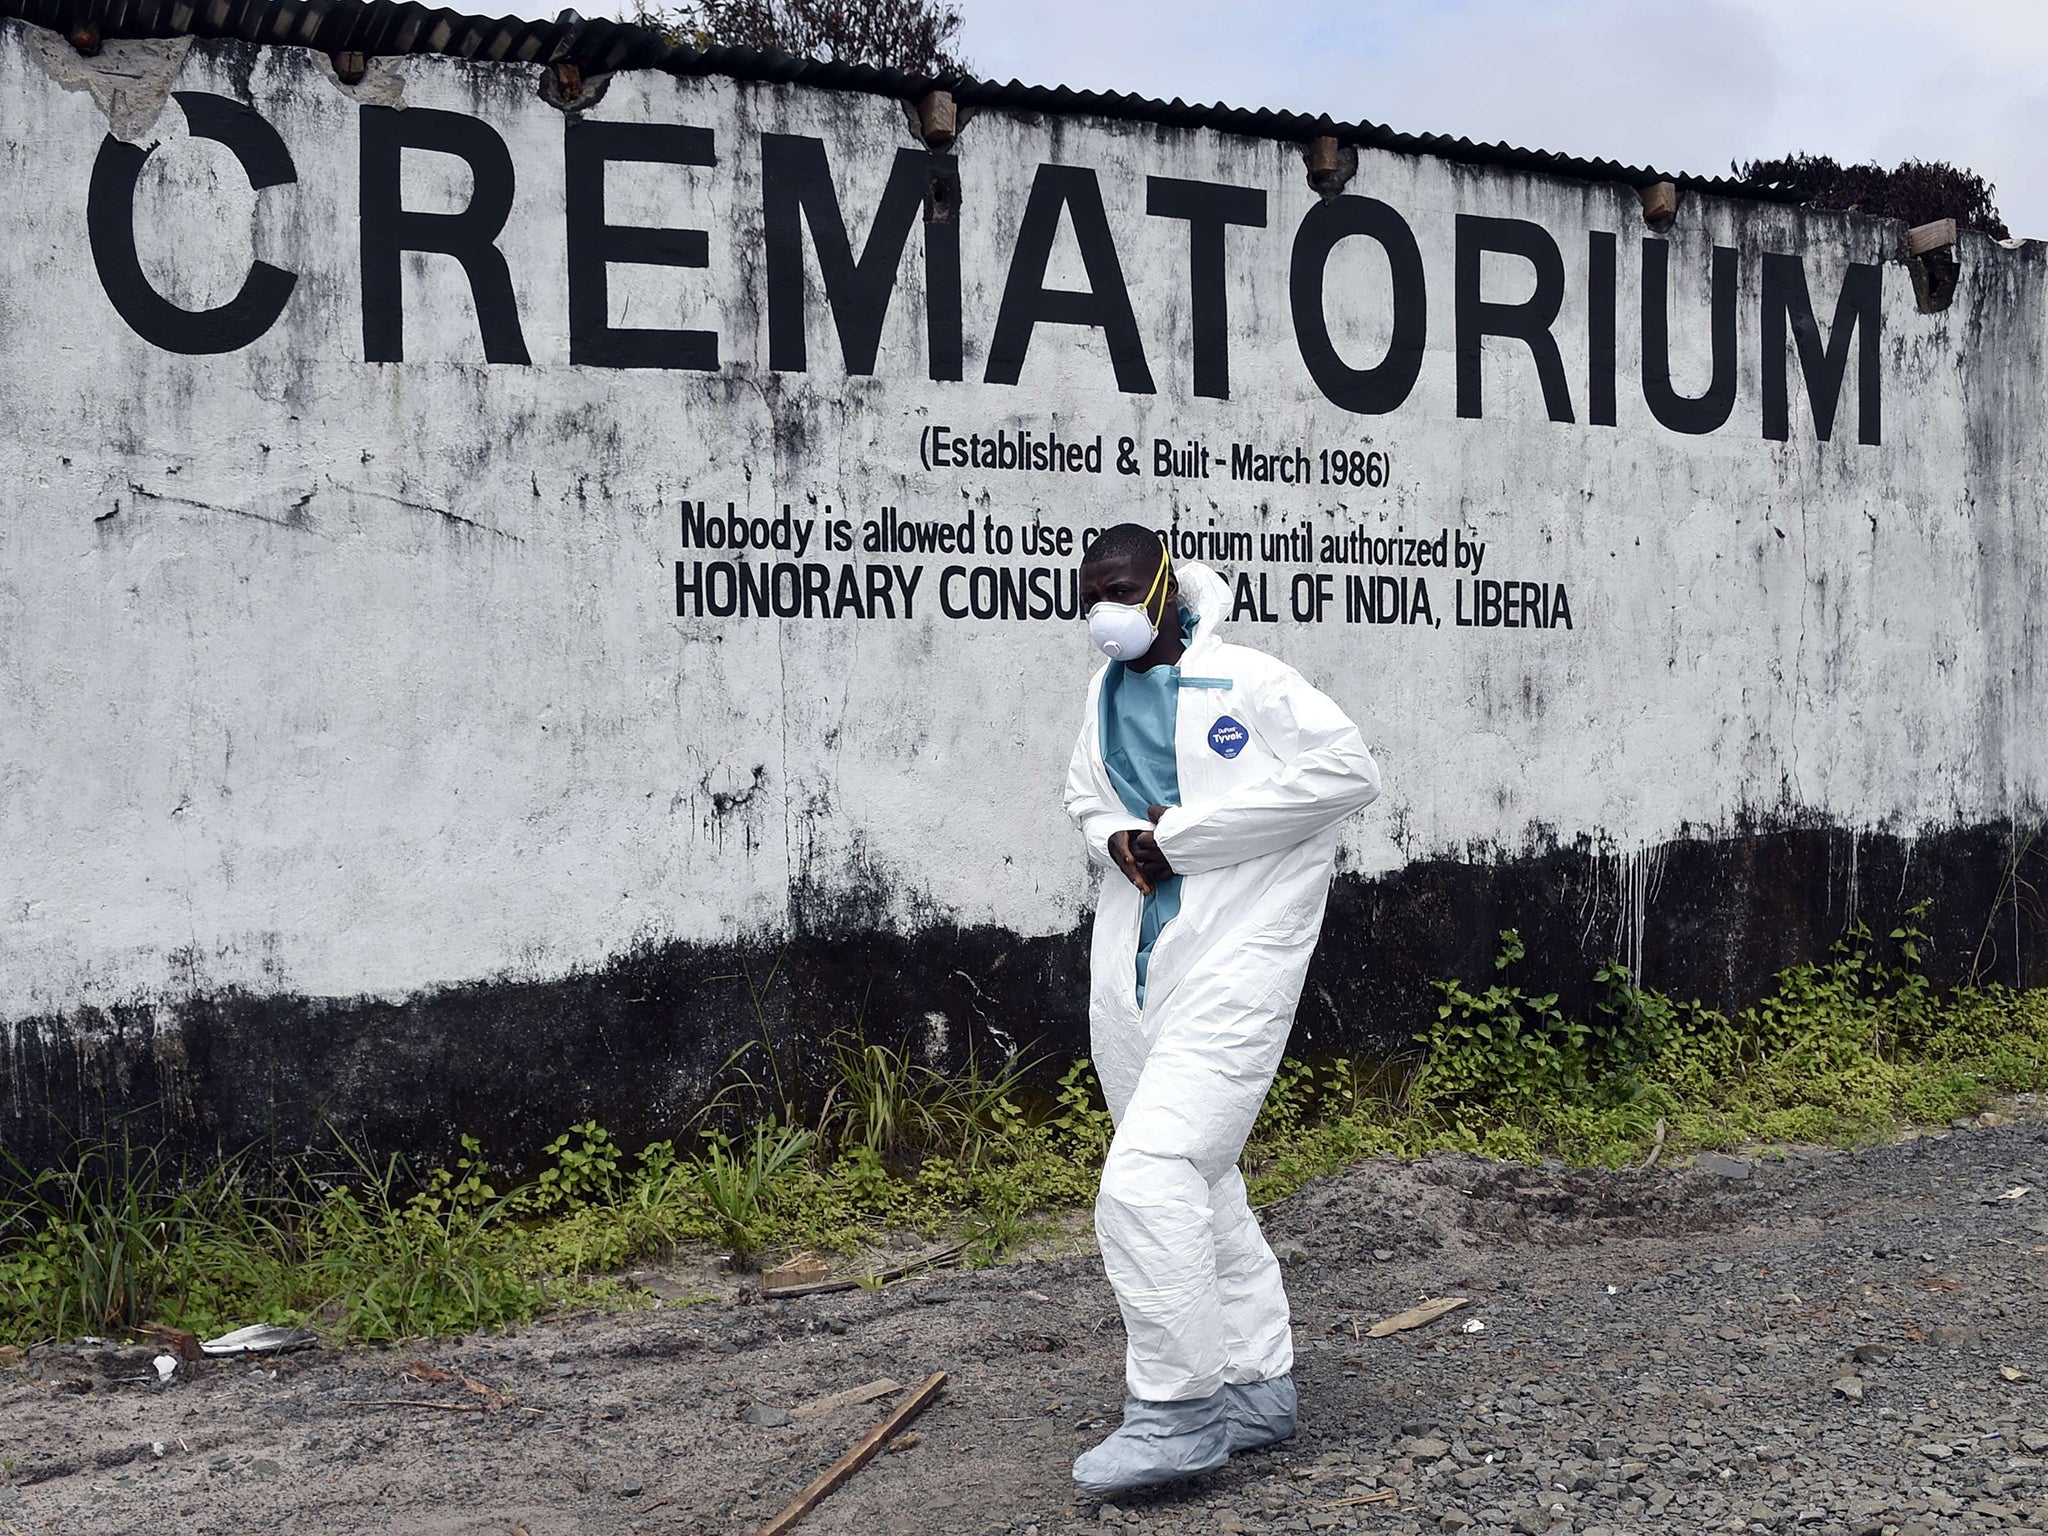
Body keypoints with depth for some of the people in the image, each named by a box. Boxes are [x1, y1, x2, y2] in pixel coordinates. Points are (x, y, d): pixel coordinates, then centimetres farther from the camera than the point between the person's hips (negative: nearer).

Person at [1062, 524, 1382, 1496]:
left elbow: (1349, 772, -16)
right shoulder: (1107, 694, 13)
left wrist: (1181, 831, -16)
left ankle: (1176, 1413, -4)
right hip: (1132, 973, 8)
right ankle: (1258, 1386, 28)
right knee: (1199, 1186, 15)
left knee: (1148, 1179, -17)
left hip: (1230, 967, -8)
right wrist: (1115, 837, 2)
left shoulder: (1247, 682, -9)